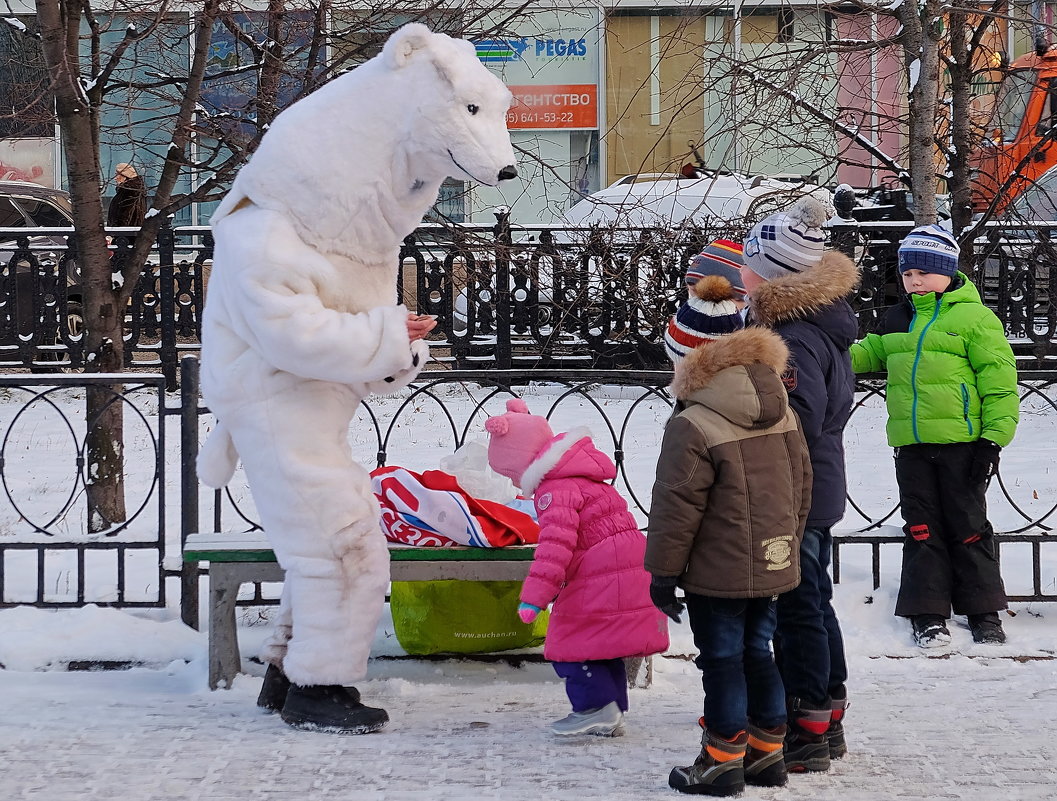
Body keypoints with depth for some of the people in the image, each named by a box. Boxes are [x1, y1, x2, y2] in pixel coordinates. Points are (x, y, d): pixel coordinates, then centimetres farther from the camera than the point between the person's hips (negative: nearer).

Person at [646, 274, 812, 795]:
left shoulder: (692, 426, -19)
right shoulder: (784, 412, 5)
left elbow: (677, 508, -16)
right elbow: (801, 488, 12)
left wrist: (662, 573, -7)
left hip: (717, 575, -7)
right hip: (773, 567, 7)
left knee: (722, 660, 1)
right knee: (758, 653, 16)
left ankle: (723, 762, 7)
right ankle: (767, 753, 23)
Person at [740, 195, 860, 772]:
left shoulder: (796, 339, -23)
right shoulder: (820, 321, 9)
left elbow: (796, 425, -30)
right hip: (817, 492, 10)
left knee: (795, 609, -2)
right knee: (813, 604, 19)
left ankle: (806, 734, 6)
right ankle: (827, 721, 30)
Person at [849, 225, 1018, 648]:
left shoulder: (973, 317, -5)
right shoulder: (897, 319, 13)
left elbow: (999, 379, -7)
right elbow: (871, 352, 25)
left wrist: (993, 437, -12)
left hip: (961, 442, -5)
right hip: (911, 446, 5)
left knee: (968, 527, 3)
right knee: (921, 529, 6)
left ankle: (984, 613, 14)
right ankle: (928, 616, 12)